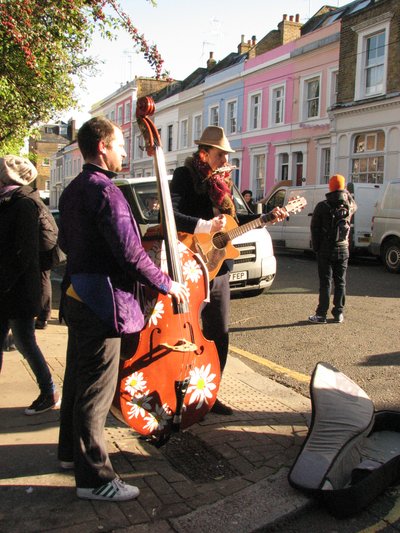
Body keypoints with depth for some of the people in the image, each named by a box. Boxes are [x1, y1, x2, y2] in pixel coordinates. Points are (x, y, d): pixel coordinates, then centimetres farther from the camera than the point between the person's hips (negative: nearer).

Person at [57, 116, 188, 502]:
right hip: (102, 301, -10)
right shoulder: (105, 193, -20)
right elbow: (130, 254, -24)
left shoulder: (71, 191, 10)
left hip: (76, 295, 10)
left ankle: (71, 451, 39)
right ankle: (94, 477, 12)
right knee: (96, 390, 0)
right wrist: (167, 285, -12)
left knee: (77, 378, 22)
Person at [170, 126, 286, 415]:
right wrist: (205, 226, -28)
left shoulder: (224, 180, 14)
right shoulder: (185, 175, -9)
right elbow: (170, 215, -22)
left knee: (219, 335, 13)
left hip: (219, 268, 8)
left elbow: (232, 220, 20)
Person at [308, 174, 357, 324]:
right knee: (340, 282, 10)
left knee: (325, 282, 0)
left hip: (325, 250, -2)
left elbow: (314, 228, -4)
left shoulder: (322, 206, -8)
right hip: (343, 250, 2)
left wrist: (316, 247, 4)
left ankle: (321, 314, 1)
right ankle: (338, 313, 13)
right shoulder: (349, 206, -1)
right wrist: (347, 193, 29)